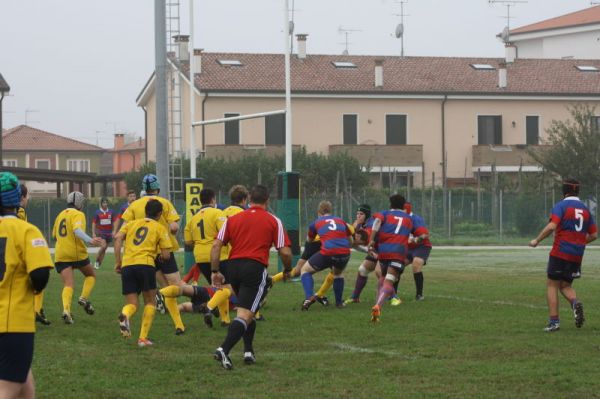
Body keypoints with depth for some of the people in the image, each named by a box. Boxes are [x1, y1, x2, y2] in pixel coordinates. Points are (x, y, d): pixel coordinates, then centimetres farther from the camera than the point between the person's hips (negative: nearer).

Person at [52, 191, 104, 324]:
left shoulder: (60, 215, 16)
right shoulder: (78, 215, -5)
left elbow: (54, 235, 25)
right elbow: (77, 230, -25)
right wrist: (90, 241, -37)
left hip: (60, 255, 5)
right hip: (77, 253, -5)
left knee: (68, 285, -3)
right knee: (91, 275, 20)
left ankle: (66, 310, -25)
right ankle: (84, 298, 0)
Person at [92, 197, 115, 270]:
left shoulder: (111, 212, 1)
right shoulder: (97, 212, -4)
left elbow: (114, 222, 8)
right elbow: (94, 223, -1)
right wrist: (93, 233, -7)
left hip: (109, 233, 3)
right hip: (100, 233, -3)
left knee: (104, 249, 6)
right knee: (103, 246, -21)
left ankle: (99, 264, 15)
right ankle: (97, 261, -5)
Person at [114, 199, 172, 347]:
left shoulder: (132, 224, 22)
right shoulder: (160, 228, 13)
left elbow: (118, 237, 3)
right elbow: (166, 255, 6)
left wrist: (118, 261, 4)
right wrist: (159, 255, 29)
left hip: (126, 265, 3)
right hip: (145, 264, -3)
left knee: (132, 304, 11)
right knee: (150, 302, 15)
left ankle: (125, 315, -25)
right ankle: (143, 338, 5)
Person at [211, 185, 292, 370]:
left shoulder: (233, 219, 14)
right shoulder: (273, 221, 6)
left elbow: (216, 246, 6)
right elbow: (285, 252, 1)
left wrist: (215, 271, 9)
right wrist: (287, 270, 19)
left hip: (233, 266, 5)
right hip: (255, 268, -5)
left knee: (247, 310, 25)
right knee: (245, 315, -9)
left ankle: (249, 351, 22)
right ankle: (224, 350, -27)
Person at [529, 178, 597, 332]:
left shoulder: (561, 205, -6)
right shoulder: (585, 209, 11)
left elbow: (551, 226, -20)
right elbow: (594, 234, 13)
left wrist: (536, 240, -10)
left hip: (560, 253, -5)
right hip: (577, 256, 5)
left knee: (552, 285, 5)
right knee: (565, 286, 18)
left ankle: (554, 321, -2)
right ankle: (575, 302, -14)